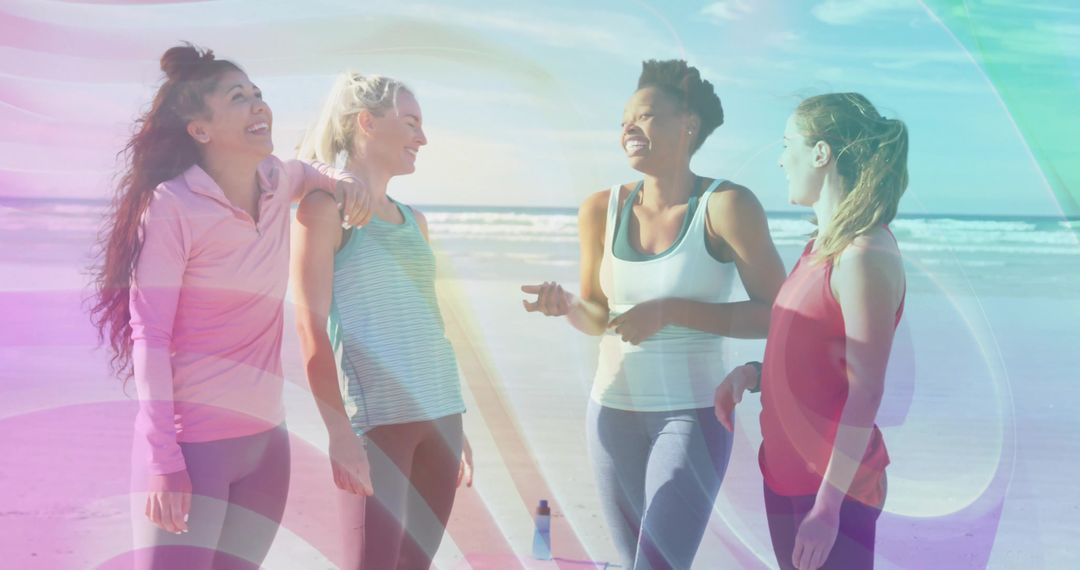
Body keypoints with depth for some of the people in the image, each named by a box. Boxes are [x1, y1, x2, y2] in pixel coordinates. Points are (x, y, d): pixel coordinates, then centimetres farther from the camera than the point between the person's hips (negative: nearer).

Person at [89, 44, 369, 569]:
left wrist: (339, 182, 10)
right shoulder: (173, 205, -11)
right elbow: (149, 335, -13)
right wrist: (162, 459, -18)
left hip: (265, 443, 6)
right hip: (191, 440, -6)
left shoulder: (278, 183, 7)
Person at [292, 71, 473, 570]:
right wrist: (339, 429, -17)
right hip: (375, 415, -6)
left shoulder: (414, 220, 17)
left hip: (437, 413, 7)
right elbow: (311, 324, -9)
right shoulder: (325, 206, -2)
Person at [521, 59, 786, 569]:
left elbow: (775, 313, -14)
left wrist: (670, 311, -21)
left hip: (693, 413, -5)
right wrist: (566, 306, -11)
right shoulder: (601, 210, 0)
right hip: (614, 410, 5)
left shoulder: (725, 206, -12)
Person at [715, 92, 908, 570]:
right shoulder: (822, 244, 10)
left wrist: (828, 504, -22)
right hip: (786, 474, 9)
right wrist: (751, 372, 1)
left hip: (832, 486, -9)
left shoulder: (866, 255, -18)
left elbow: (866, 391, -21)